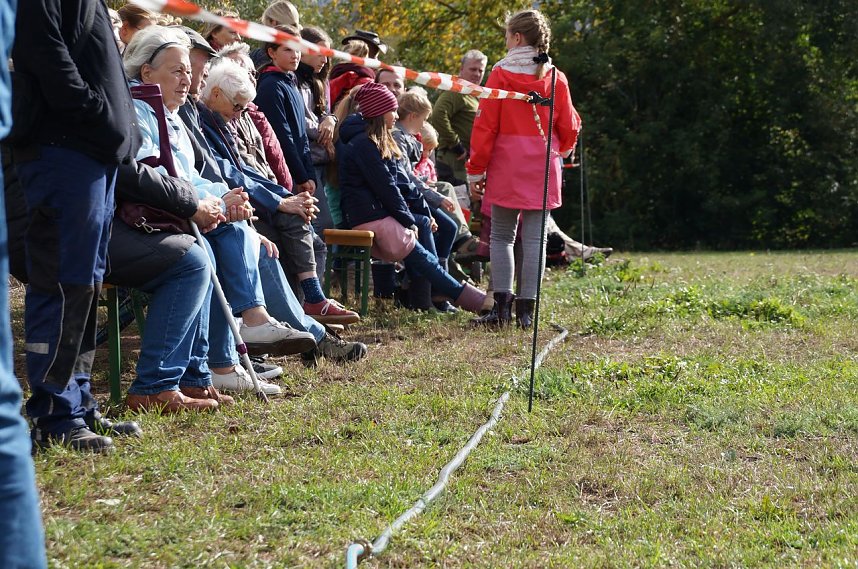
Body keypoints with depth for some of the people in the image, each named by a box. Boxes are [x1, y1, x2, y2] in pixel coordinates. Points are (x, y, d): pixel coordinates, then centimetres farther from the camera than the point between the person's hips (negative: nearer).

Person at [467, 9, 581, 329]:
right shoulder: (556, 79, 2)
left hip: (506, 167, -2)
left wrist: (476, 170, 0)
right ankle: (526, 309, 1)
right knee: (535, 237, 3)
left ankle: (502, 306, -2)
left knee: (502, 236, 7)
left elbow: (485, 126, -6)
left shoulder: (500, 74, -5)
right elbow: (568, 128, 8)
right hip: (544, 168, 2)